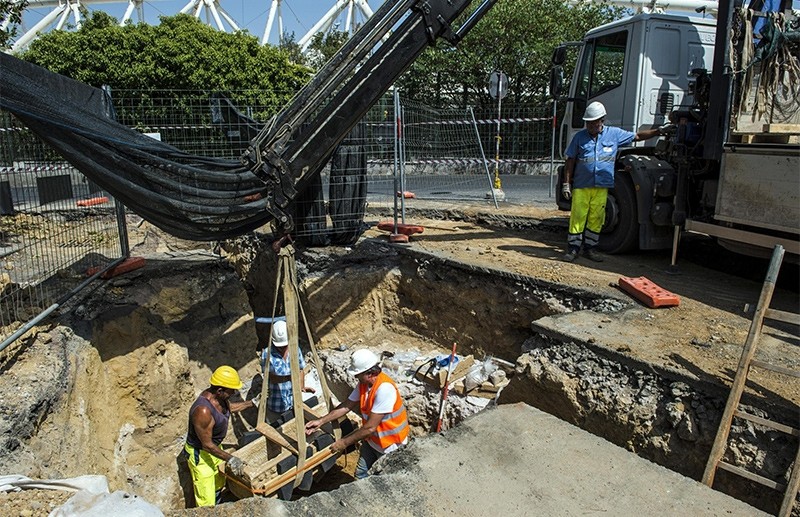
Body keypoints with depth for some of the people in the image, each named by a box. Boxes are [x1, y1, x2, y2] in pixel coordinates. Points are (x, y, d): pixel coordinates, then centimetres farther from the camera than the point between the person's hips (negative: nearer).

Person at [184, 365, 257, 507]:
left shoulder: (218, 396, -12)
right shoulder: (203, 411, -38)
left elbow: (229, 407, 12)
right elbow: (207, 445, -29)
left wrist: (252, 403, 11)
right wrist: (230, 459, -27)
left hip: (214, 447, 10)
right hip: (200, 454, -10)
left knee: (219, 483, 30)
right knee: (206, 501, -1)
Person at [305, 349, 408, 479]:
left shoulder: (384, 388, -34)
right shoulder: (363, 383, -7)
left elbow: (370, 427, -32)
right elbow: (346, 406, 3)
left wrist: (344, 442, -22)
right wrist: (321, 421, -1)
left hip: (389, 444, -7)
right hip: (371, 439, 8)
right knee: (361, 474, 18)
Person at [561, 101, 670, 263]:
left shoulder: (614, 134, 7)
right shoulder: (579, 136, 3)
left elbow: (637, 136, 18)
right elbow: (570, 161, 5)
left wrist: (659, 131, 11)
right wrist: (566, 183, 1)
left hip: (602, 186, 2)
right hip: (581, 185, -1)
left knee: (596, 218, 5)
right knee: (577, 216, -3)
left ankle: (590, 247, 17)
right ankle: (573, 248, 5)